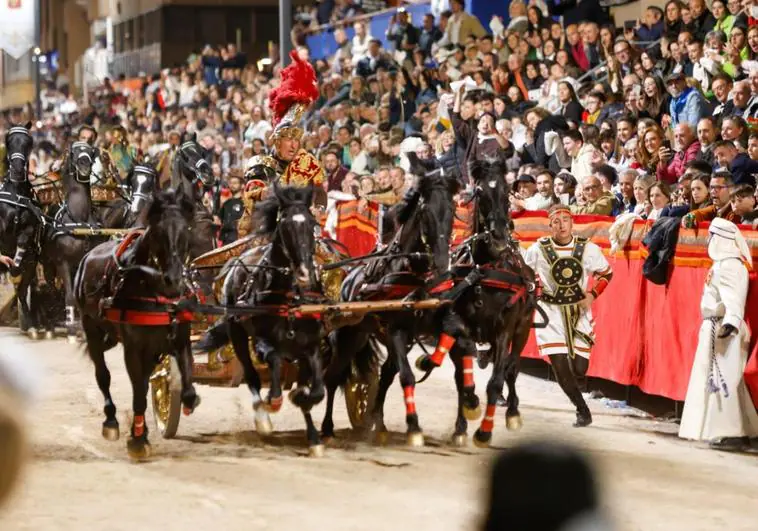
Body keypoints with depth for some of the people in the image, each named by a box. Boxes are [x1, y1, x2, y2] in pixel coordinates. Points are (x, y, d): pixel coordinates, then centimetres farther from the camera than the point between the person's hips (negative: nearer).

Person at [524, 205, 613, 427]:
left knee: (579, 369, -2)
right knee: (560, 367, -9)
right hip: (551, 311, -1)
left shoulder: (588, 249, -7)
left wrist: (592, 295, -4)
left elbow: (606, 273, 8)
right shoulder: (538, 250, -10)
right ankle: (582, 411, 9)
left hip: (579, 311, 1)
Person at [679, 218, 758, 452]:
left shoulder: (730, 266, -17)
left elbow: (735, 297, -29)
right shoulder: (722, 264, 14)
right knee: (721, 379, 13)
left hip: (723, 328, -11)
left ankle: (732, 433, -9)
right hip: (715, 327, 11)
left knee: (723, 380, -10)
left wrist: (731, 322, -42)